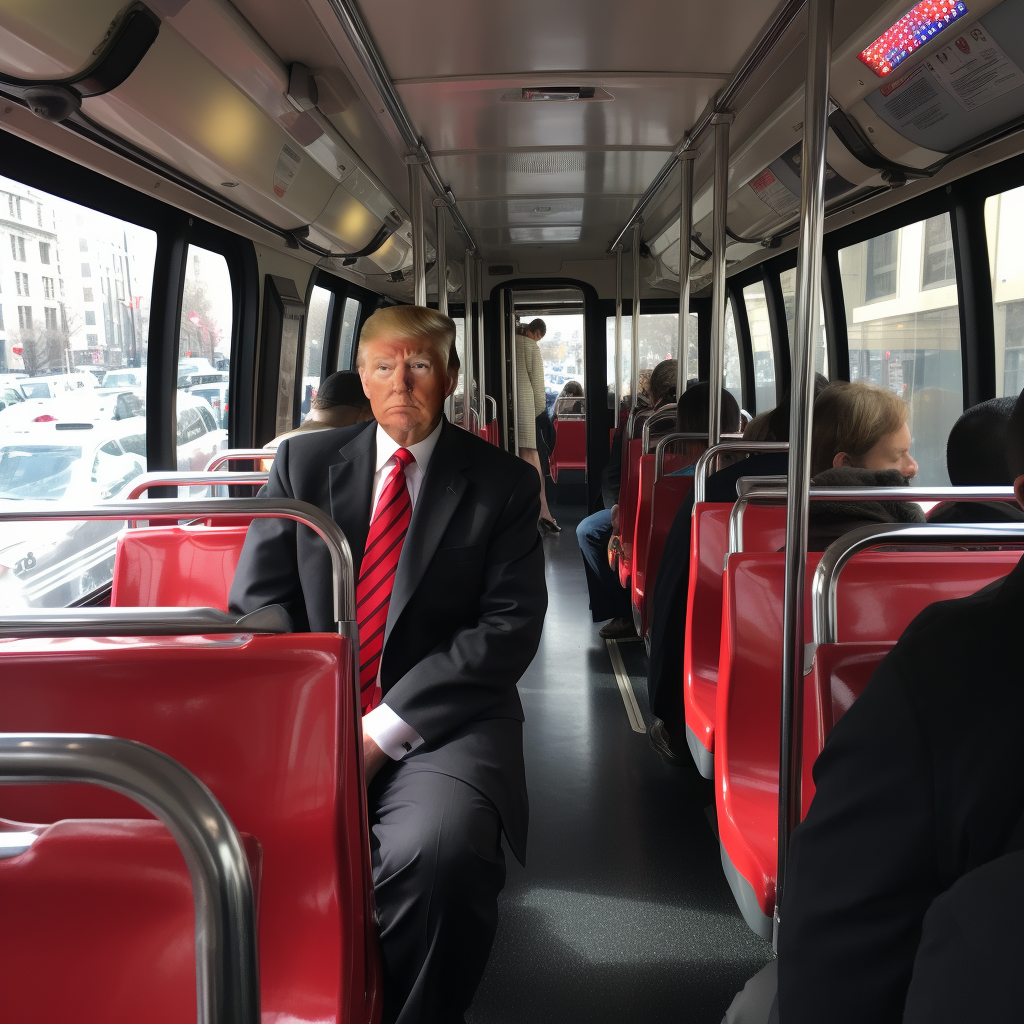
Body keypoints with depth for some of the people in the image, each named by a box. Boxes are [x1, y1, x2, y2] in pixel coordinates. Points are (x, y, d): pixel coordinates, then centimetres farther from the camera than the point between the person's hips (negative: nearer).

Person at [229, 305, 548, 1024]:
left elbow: (510, 627, -5)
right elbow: (257, 601, 7)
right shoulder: (304, 462, 11)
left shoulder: (503, 482, 4)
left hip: (443, 722, -2)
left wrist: (386, 727, -13)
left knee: (439, 848, -32)